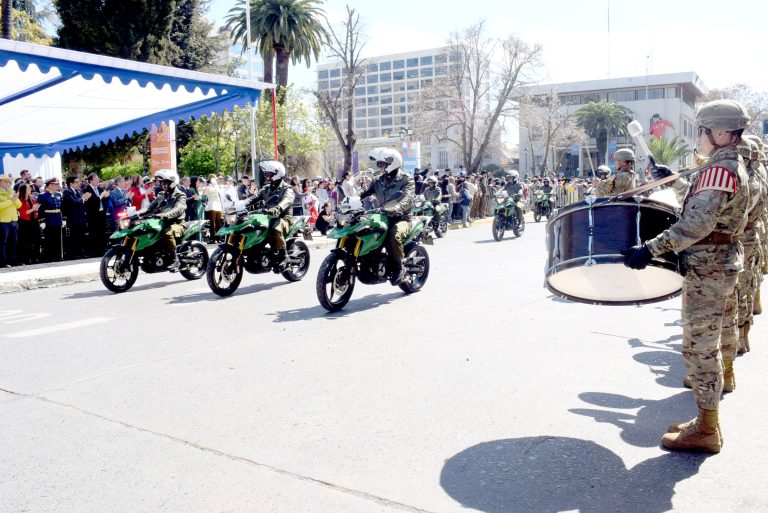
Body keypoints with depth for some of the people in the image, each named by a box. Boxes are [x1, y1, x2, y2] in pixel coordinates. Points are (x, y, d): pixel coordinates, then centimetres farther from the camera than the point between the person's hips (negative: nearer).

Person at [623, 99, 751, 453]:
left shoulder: (720, 169, -19)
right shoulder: (733, 166, 14)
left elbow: (697, 223, -31)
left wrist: (651, 248, -35)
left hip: (708, 269, -10)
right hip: (715, 266, 10)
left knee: (699, 348, -3)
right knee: (704, 346, 16)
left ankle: (706, 431, 7)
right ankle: (706, 421, 26)